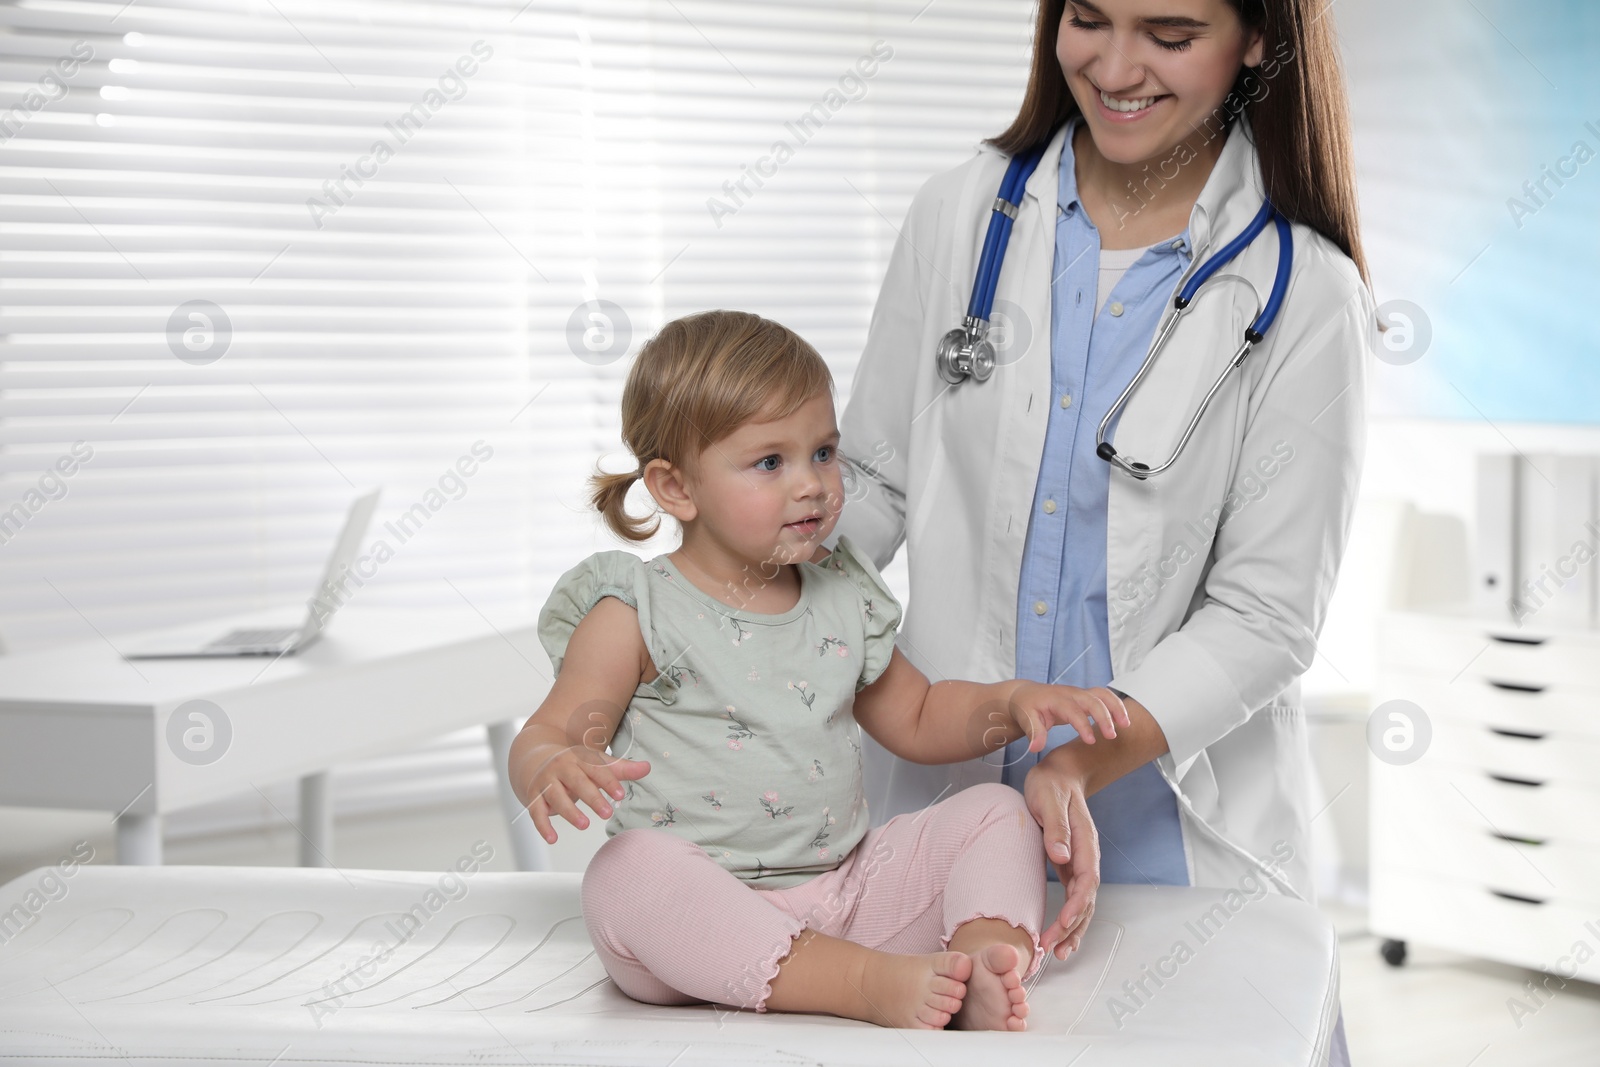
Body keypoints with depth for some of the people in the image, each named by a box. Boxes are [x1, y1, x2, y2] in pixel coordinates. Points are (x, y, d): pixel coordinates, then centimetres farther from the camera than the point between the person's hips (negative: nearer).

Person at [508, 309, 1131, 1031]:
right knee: (628, 871, -37)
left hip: (843, 888, 5)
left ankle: (985, 961, -33)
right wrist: (557, 773, -29)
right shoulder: (636, 614, -3)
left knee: (995, 813, -5)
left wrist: (1010, 704, 6)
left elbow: (917, 720, 25)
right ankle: (867, 984, -41)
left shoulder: (843, 604, 13)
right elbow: (544, 740, -4)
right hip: (703, 911, -5)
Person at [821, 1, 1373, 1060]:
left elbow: (1263, 617, -10)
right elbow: (873, 478, 7)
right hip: (940, 798, 2)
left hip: (1176, 831, -2)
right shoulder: (965, 213, 1)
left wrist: (1082, 762, -23)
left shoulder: (1307, 294, -8)